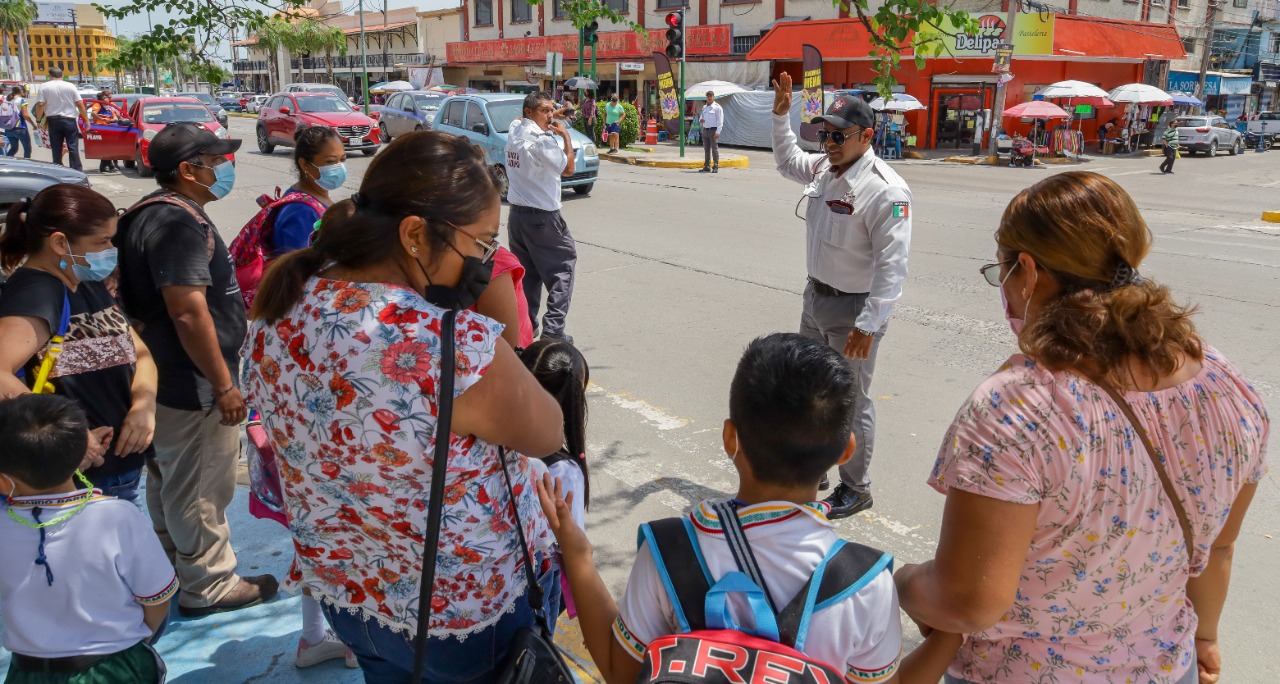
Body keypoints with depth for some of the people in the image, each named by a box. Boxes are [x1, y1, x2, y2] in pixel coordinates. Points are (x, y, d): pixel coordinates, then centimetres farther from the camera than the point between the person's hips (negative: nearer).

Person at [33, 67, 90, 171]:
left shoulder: (44, 87, 1)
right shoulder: (70, 86, 1)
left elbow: (40, 105, -6)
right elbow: (80, 104, -3)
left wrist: (38, 119, 5)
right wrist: (87, 120, 2)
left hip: (53, 120, 1)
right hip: (69, 120, -1)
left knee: (56, 149, 8)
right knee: (73, 147, -1)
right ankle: (77, 170, -5)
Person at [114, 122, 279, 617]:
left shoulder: (155, 213, 11)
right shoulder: (180, 222, -23)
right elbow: (188, 313, -28)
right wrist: (223, 386, -23)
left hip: (165, 380, 11)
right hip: (194, 388, -11)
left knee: (170, 479, 24)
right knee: (200, 491, 3)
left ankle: (168, 566, 41)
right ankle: (209, 586, 18)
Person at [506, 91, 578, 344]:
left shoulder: (515, 130, 7)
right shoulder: (543, 141, -18)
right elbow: (568, 169, -8)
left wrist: (557, 116, 25)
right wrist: (566, 136, 0)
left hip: (517, 214, 8)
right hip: (543, 217, -8)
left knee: (526, 272, 15)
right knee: (562, 269, 0)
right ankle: (553, 329, -6)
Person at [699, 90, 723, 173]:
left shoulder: (717, 107, -6)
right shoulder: (704, 107, 15)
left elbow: (720, 120, -11)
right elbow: (701, 116, 24)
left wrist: (717, 132, -19)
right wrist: (700, 120, -3)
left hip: (713, 130, -7)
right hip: (705, 130, 7)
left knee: (714, 149, -6)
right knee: (706, 149, 9)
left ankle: (716, 167, -2)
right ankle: (707, 167, 14)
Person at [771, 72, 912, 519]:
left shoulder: (886, 190, -22)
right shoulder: (823, 168, 3)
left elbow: (892, 265, -25)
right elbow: (787, 162, 27)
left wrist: (867, 326, -26)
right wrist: (780, 117, 15)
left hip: (853, 308, -8)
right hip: (816, 297, 8)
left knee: (851, 402, 4)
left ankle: (856, 489, 21)